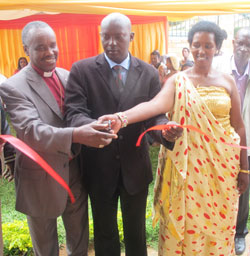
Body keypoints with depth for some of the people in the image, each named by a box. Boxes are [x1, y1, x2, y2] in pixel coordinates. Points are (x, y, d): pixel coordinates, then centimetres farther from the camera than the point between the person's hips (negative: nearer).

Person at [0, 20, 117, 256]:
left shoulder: (67, 76, 3)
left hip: (75, 171, 5)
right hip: (41, 178, -4)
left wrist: (99, 123, -11)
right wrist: (75, 135, -47)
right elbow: (30, 130, -31)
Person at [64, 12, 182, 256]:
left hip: (135, 167, 2)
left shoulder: (149, 73, -2)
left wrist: (166, 130, -27)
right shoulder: (82, 70, -7)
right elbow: (74, 112, -14)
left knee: (136, 231, 22)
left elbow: (155, 115, -3)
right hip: (99, 167, -1)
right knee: (104, 232, 21)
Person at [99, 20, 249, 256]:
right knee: (187, 221, 7)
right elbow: (155, 105, -25)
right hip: (189, 164, -2)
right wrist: (122, 117, -43)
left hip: (223, 164, 2)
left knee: (219, 222, 13)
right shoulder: (177, 81, -4)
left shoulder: (227, 81, 3)